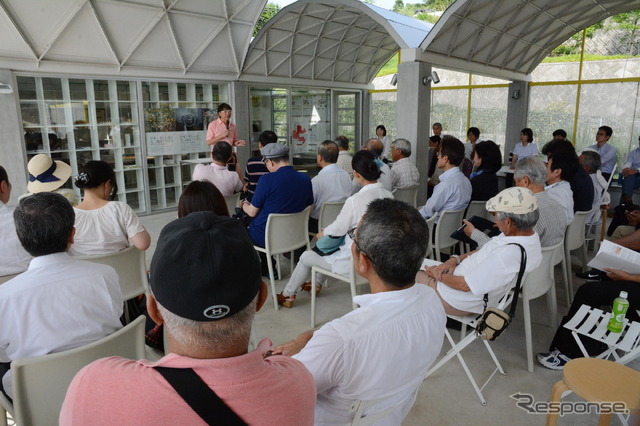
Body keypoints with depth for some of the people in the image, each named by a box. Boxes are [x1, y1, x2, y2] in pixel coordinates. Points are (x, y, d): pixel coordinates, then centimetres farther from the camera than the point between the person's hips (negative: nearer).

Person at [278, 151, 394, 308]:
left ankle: (287, 295, 36)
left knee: (306, 257, 15)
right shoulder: (388, 196, -6)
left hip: (356, 262, -7)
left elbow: (338, 229, -15)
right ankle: (317, 284, 50)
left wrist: (321, 234, 8)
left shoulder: (355, 200, -27)